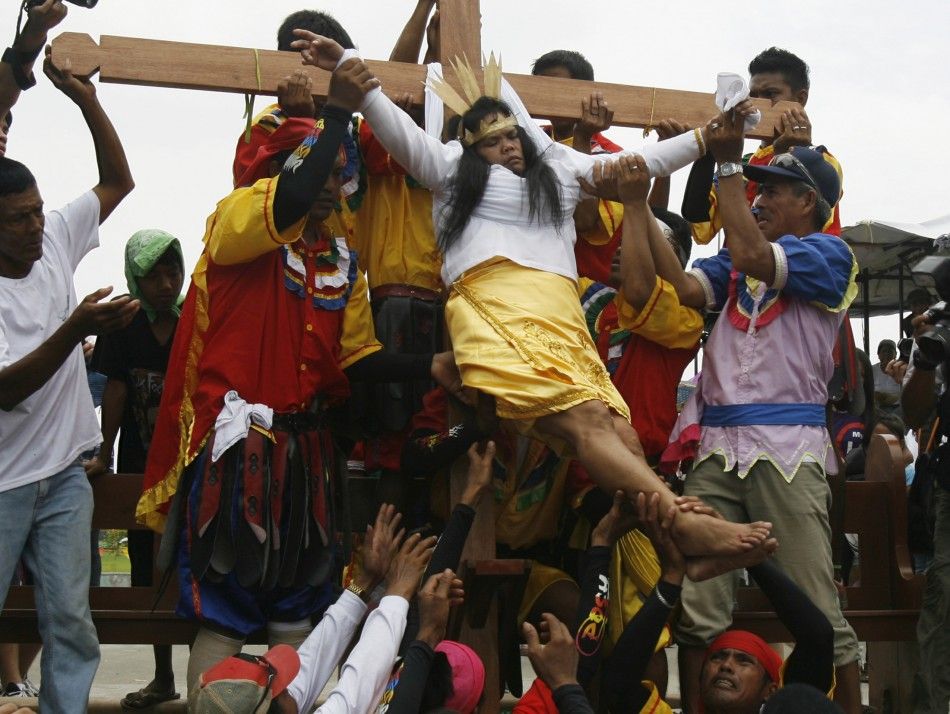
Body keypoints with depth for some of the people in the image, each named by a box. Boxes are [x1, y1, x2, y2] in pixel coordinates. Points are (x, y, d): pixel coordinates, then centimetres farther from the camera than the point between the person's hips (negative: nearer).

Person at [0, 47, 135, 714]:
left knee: (70, 619, 4)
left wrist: (86, 100, -3)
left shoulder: (55, 240, 1)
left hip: (64, 476, 4)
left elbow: (119, 182, 9)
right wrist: (75, 330, -33)